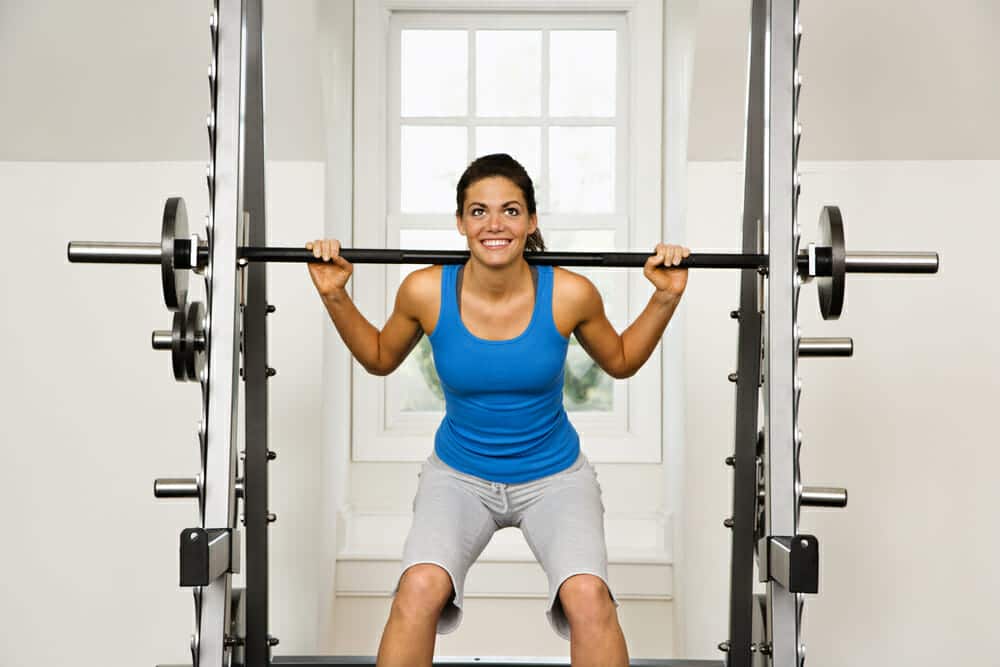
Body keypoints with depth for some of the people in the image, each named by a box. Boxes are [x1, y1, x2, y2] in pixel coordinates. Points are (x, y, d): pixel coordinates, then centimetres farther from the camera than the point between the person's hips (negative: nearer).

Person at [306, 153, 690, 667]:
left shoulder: (570, 293, -16)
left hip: (554, 475, 0)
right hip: (459, 475, 0)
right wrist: (336, 297, -8)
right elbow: (379, 359, 6)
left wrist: (665, 298, -9)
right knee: (419, 589, -29)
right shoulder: (426, 291, -15)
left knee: (587, 596, -28)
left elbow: (621, 362, 4)